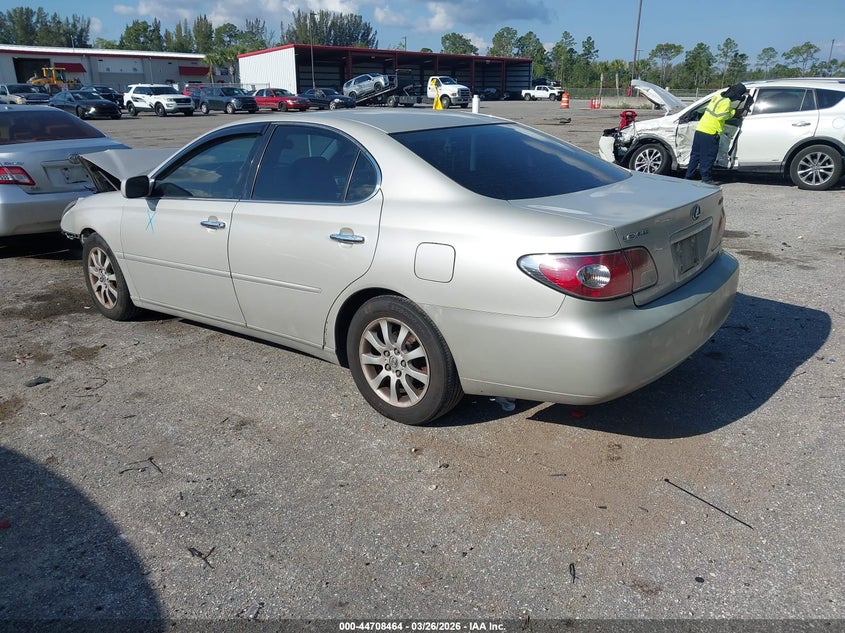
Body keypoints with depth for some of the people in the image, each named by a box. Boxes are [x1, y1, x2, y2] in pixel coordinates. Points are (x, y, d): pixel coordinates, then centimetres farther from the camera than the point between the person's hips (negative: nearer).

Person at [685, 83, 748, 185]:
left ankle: (688, 176, 17)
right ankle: (706, 178, 5)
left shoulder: (719, 96, 13)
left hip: (700, 129, 8)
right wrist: (733, 112, -5)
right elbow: (720, 116, -18)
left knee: (695, 154, 12)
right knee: (708, 157, 0)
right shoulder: (726, 102, -13)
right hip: (710, 133, -8)